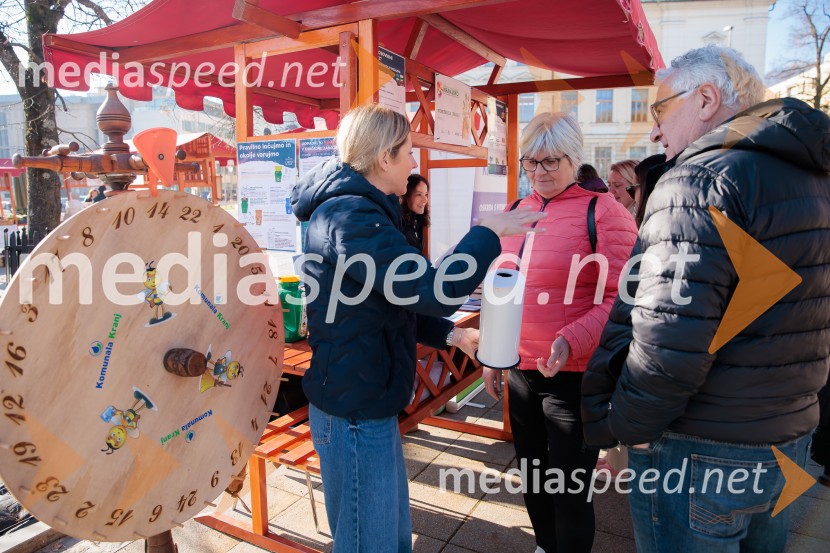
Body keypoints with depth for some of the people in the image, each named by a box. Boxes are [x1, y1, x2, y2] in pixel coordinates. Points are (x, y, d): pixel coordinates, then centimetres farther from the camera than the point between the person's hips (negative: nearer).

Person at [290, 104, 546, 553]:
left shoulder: (353, 208, 13)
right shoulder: (353, 217, -21)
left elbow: (394, 304, 17)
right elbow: (431, 291, -28)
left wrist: (450, 335, 6)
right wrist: (490, 232, -15)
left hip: (367, 402, 10)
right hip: (356, 412, -10)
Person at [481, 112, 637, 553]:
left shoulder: (603, 212, -11)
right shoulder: (514, 212, 7)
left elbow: (619, 299, -15)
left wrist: (570, 343, -28)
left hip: (577, 374, -6)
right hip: (520, 369, 6)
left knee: (569, 488, 8)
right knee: (531, 476, 22)